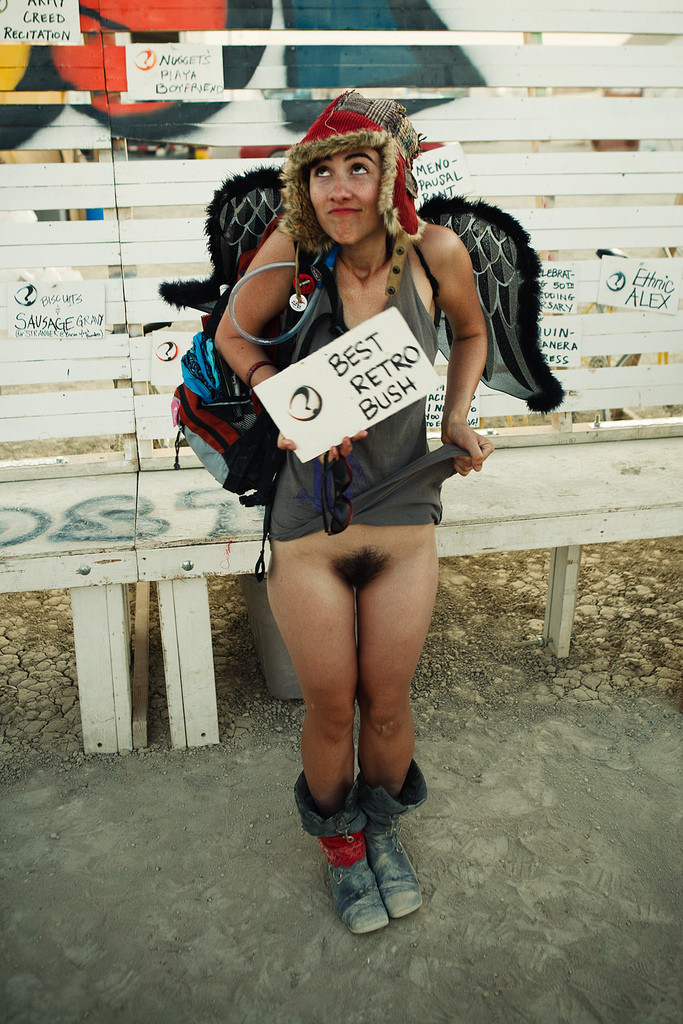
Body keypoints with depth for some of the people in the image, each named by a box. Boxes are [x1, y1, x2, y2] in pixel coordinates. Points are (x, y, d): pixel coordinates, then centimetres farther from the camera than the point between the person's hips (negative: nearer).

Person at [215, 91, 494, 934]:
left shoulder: (434, 253, -9)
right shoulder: (294, 248, -13)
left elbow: (470, 332, 12)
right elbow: (234, 335, 3)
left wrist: (457, 418, 0)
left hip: (403, 526, 1)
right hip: (309, 532, -1)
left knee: (387, 705, 16)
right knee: (331, 711, 14)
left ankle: (384, 830, 49)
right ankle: (341, 843, 46)